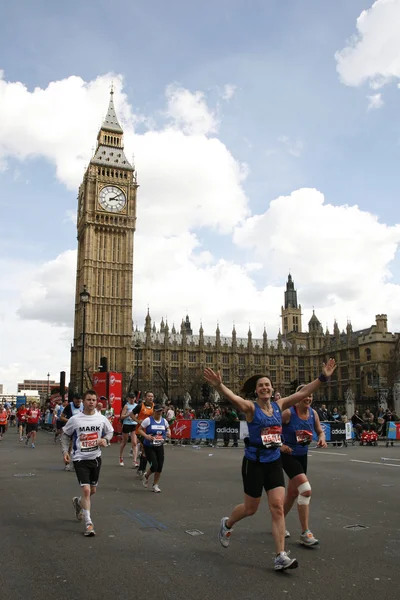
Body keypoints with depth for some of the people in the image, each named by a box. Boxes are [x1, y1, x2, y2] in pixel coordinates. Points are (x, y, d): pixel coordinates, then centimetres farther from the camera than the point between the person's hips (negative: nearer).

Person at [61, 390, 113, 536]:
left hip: (96, 457, 4)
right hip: (80, 458, -3)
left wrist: (105, 439, -10)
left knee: (92, 490, 16)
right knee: (86, 490, -13)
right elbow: (65, 435, 4)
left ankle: (78, 502, 49)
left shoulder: (101, 419, -4)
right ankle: (88, 523, -2)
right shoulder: (74, 419, -9)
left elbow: (110, 431, 11)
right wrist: (65, 451, -7)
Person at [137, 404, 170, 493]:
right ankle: (146, 476, 22)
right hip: (149, 447, -5)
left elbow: (168, 428, 21)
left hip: (160, 446, 5)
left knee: (160, 467, 1)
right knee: (154, 466, -13)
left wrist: (169, 432, -1)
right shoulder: (148, 420, -11)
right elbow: (139, 429, -7)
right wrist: (146, 436, -22)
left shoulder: (164, 421, 4)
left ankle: (155, 485, 22)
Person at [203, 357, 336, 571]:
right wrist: (219, 386, -54)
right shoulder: (250, 407, -14)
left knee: (278, 507, -3)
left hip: (274, 462, 4)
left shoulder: (279, 405, 2)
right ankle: (227, 524, 42)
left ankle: (280, 557, 5)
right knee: (250, 508, 11)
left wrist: (322, 377, -9)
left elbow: (304, 392, 0)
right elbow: (232, 397, -34)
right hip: (254, 463, -4)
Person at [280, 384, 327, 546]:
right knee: (306, 490, -18)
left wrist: (322, 439, -12)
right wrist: (280, 445, -23)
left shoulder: (313, 413, -3)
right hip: (288, 455, -7)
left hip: (302, 456, 7)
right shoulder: (288, 413, -21)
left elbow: (320, 431, 9)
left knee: (293, 493, 17)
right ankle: (305, 533, -7)